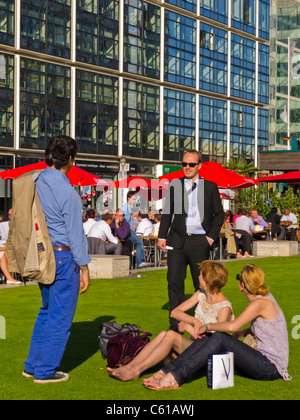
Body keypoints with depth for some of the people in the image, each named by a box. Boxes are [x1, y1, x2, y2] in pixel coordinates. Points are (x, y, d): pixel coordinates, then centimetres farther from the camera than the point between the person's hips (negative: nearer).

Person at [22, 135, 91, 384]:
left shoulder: (34, 184, 4)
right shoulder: (67, 191, -17)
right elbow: (75, 233, -14)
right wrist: (84, 267, -7)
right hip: (63, 257, -8)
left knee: (47, 311, 20)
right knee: (60, 316, 2)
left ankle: (32, 365, 25)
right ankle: (45, 371, 8)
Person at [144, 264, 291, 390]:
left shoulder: (261, 303, -18)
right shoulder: (263, 297, 11)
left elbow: (232, 326, -29)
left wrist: (208, 326, -12)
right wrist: (245, 332, 15)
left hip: (271, 367, -9)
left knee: (220, 338, -23)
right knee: (208, 338, -5)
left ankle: (174, 377, -27)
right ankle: (166, 371, -12)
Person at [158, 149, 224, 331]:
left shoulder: (210, 187, 7)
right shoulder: (174, 185, 10)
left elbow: (219, 214, 8)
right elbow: (167, 212, 13)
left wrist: (211, 237, -1)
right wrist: (162, 236, 6)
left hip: (200, 241, -1)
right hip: (177, 241, 1)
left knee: (202, 284, 5)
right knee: (174, 282, -4)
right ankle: (176, 324, 3)